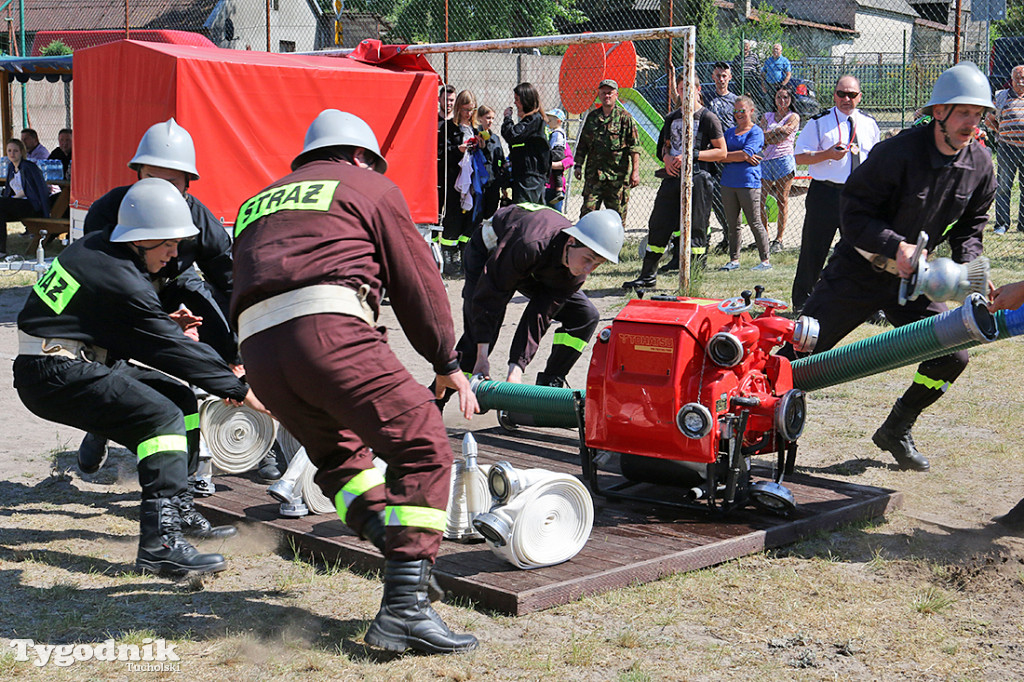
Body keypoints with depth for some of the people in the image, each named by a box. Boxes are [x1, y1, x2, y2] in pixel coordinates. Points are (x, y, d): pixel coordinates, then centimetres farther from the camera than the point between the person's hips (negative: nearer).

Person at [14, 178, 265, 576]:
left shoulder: (97, 248, 8)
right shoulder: (119, 281, -21)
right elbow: (170, 351, -18)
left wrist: (166, 325, 4)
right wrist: (240, 391, -13)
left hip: (81, 362, 10)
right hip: (54, 377, -10)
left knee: (180, 399, 11)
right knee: (161, 415, -24)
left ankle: (177, 512, 19)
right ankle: (159, 543, -31)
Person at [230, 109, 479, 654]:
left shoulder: (258, 203, 37)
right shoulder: (371, 187, 21)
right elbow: (417, 280, 17)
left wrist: (261, 384, 40)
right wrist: (447, 365, 26)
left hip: (257, 347, 6)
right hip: (328, 330, -6)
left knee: (339, 455, 26)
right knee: (423, 449, -4)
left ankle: (385, 531, 3)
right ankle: (404, 608, -14)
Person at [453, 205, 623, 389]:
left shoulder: (576, 273, -27)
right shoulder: (530, 245, -45)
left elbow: (540, 317, -26)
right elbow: (490, 293, -38)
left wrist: (516, 368, -34)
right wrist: (482, 357, -38)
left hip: (536, 271, 5)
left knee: (586, 316, -7)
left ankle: (549, 386, 1)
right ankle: (438, 397, -9)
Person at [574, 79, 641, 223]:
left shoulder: (625, 117, 1)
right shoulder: (591, 117, 13)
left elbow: (635, 147, -2)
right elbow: (582, 144, 20)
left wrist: (635, 171, -9)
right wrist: (578, 165, 11)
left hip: (618, 175, -3)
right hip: (594, 173, 3)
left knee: (617, 215, 3)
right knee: (587, 212, -3)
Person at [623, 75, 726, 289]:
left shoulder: (708, 118, -3)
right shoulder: (672, 118, 15)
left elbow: (721, 152, -6)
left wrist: (692, 155, -15)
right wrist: (667, 157, 4)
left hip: (697, 177, -6)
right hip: (672, 176, 6)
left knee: (694, 228, -4)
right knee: (658, 225, 7)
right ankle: (647, 275, 17)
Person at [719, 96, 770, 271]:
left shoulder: (756, 132, -1)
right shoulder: (730, 132, 17)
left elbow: (746, 154, -14)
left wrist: (727, 155, -4)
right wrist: (742, 157, -9)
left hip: (748, 183, -6)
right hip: (728, 183, 6)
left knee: (755, 223, -4)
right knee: (732, 224, 9)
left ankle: (765, 261, 3)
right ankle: (734, 260, 16)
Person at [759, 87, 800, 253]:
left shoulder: (793, 117, 7)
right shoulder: (767, 116, 19)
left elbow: (783, 137, -7)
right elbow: (762, 136, 5)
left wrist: (768, 136, 2)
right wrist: (777, 130, -7)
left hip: (784, 160, -4)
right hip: (766, 161, 4)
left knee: (782, 200, -2)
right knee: (759, 200, -3)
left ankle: (778, 240, 2)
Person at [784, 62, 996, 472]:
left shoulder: (979, 164, -4)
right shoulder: (898, 152, -22)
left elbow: (971, 223, 9)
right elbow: (854, 211, -19)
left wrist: (967, 266, -8)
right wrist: (895, 246, -32)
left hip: (911, 277, 5)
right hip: (858, 268, -5)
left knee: (951, 357, -2)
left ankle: (896, 432, 19)